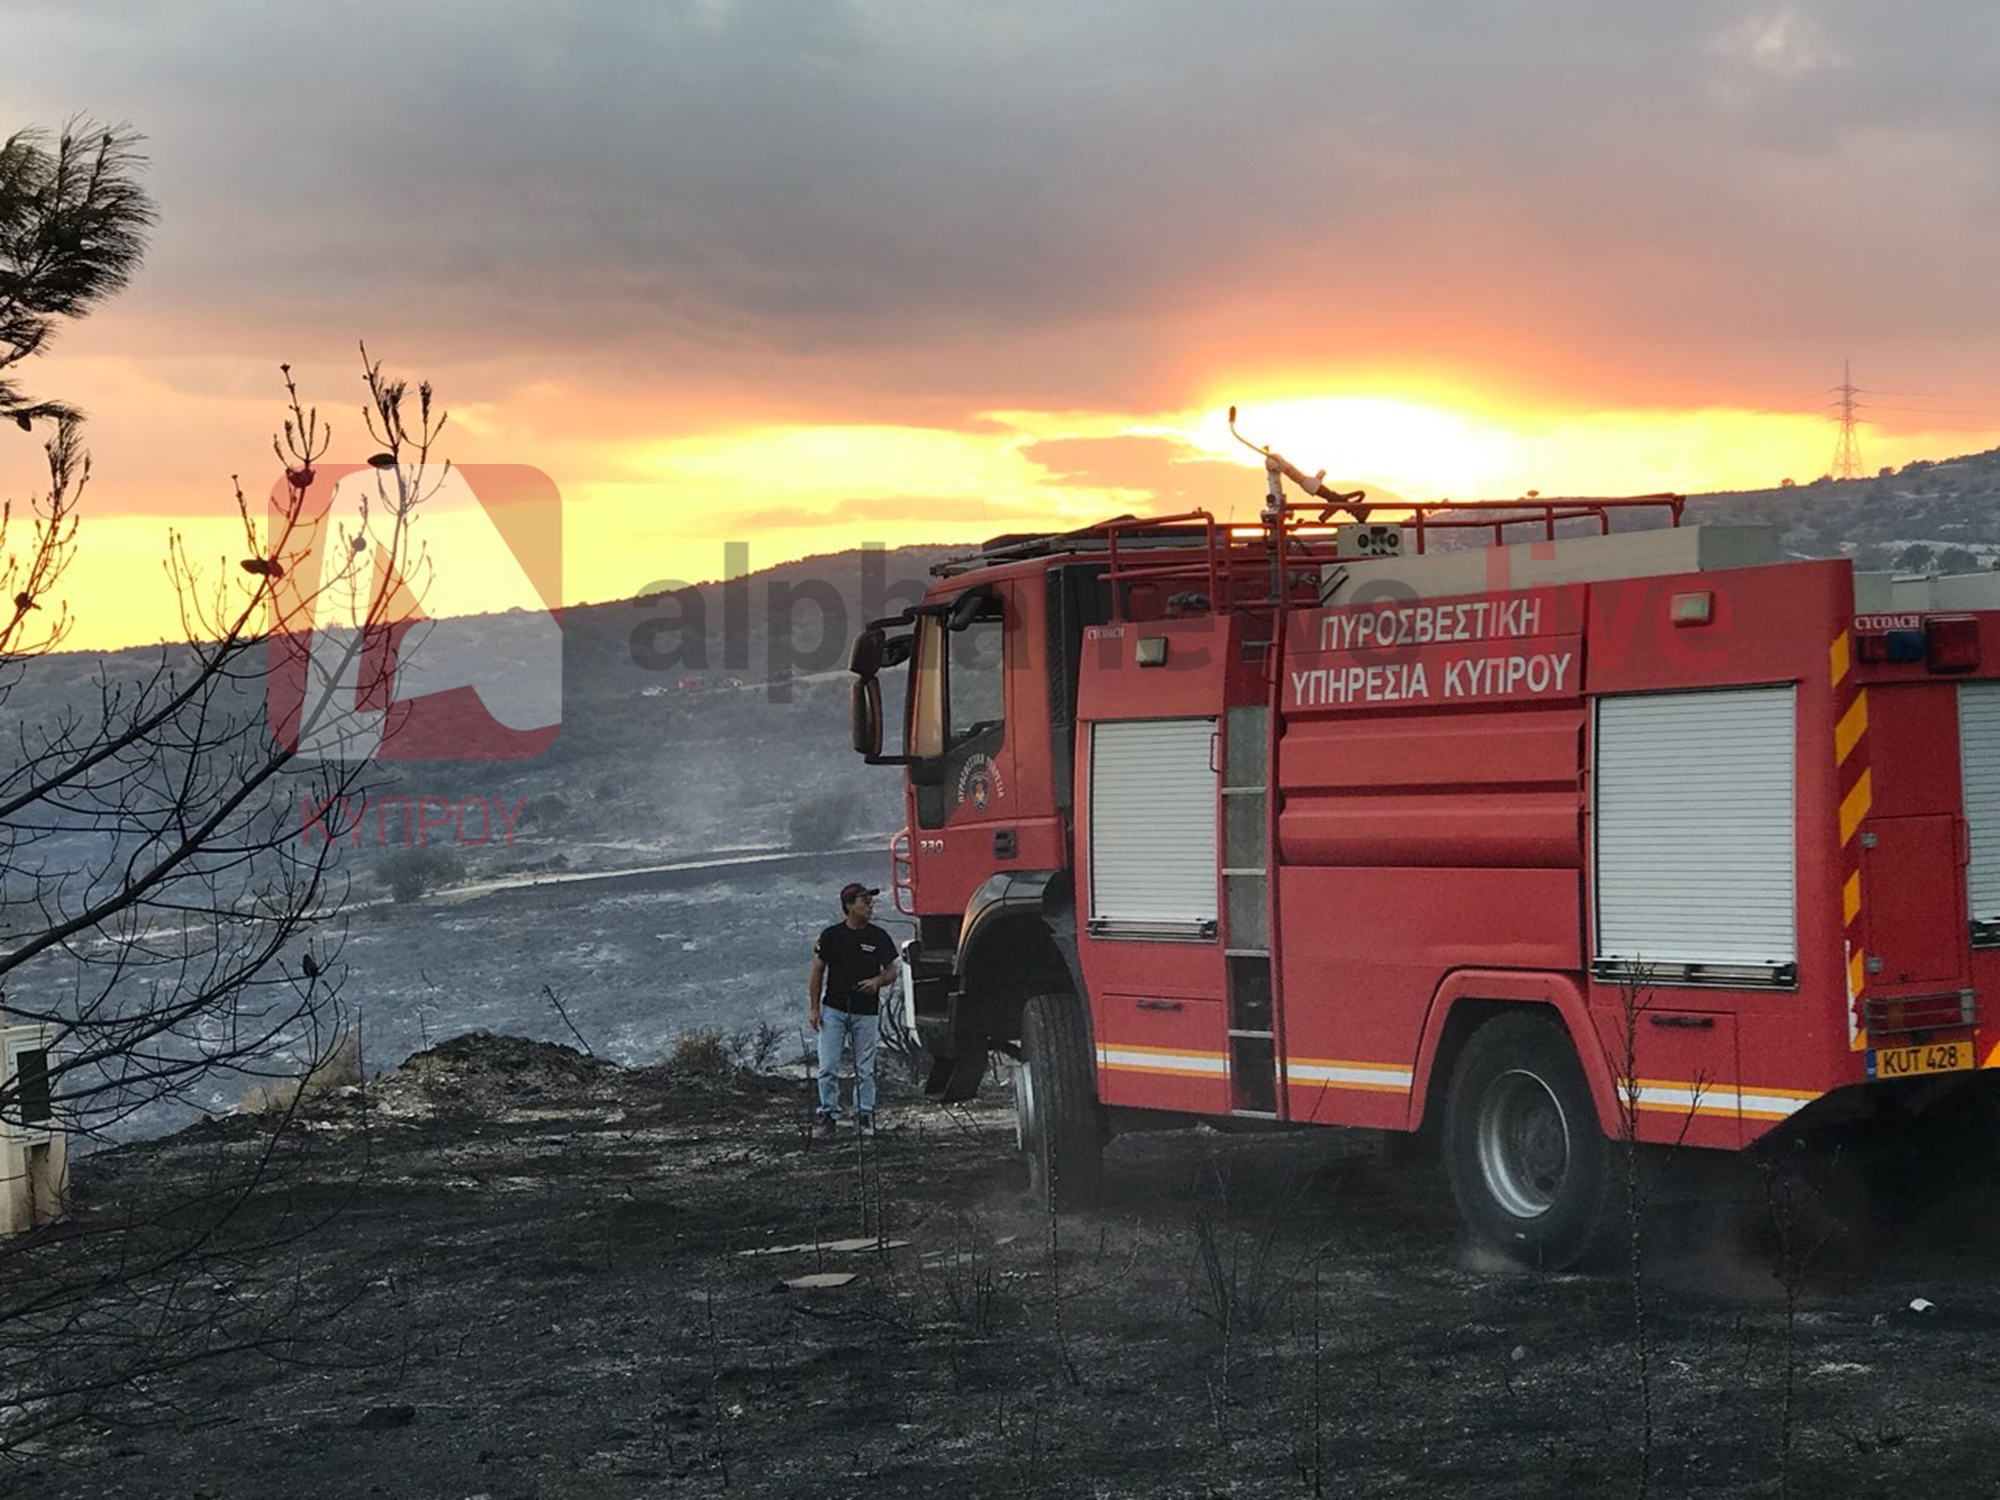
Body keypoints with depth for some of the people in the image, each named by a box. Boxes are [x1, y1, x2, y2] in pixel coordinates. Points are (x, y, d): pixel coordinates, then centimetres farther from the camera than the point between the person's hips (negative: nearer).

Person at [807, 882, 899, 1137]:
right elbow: (817, 973, 4)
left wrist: (877, 981, -14)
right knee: (828, 1067, -3)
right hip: (833, 1010, -1)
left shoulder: (878, 937, 0)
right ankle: (829, 1114, 7)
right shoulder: (831, 935, -2)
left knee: (865, 1069, 5)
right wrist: (814, 1008, -1)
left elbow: (891, 971, 9)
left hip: (866, 1012, 1)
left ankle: (865, 1116, 15)